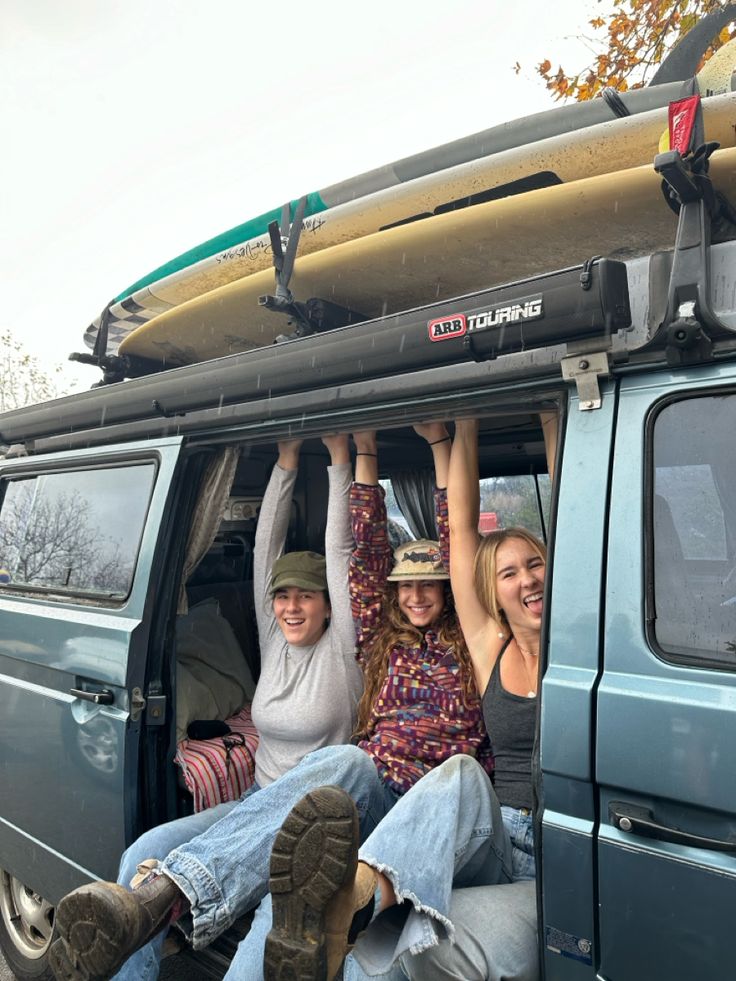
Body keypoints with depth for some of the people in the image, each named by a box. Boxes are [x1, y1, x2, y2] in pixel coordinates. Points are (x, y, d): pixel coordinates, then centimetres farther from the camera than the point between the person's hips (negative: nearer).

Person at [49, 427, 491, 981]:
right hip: (367, 793, 3)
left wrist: (440, 442, 9)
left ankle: (166, 898, -47)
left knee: (345, 763, -37)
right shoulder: (383, 640, 21)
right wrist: (365, 450, 15)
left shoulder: (466, 643, 15)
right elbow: (369, 548, 17)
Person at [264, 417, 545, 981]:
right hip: (496, 845, 1)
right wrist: (465, 426, 8)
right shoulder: (490, 649, 10)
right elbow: (461, 526, 6)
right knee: (463, 776, -36)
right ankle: (349, 902, -57)